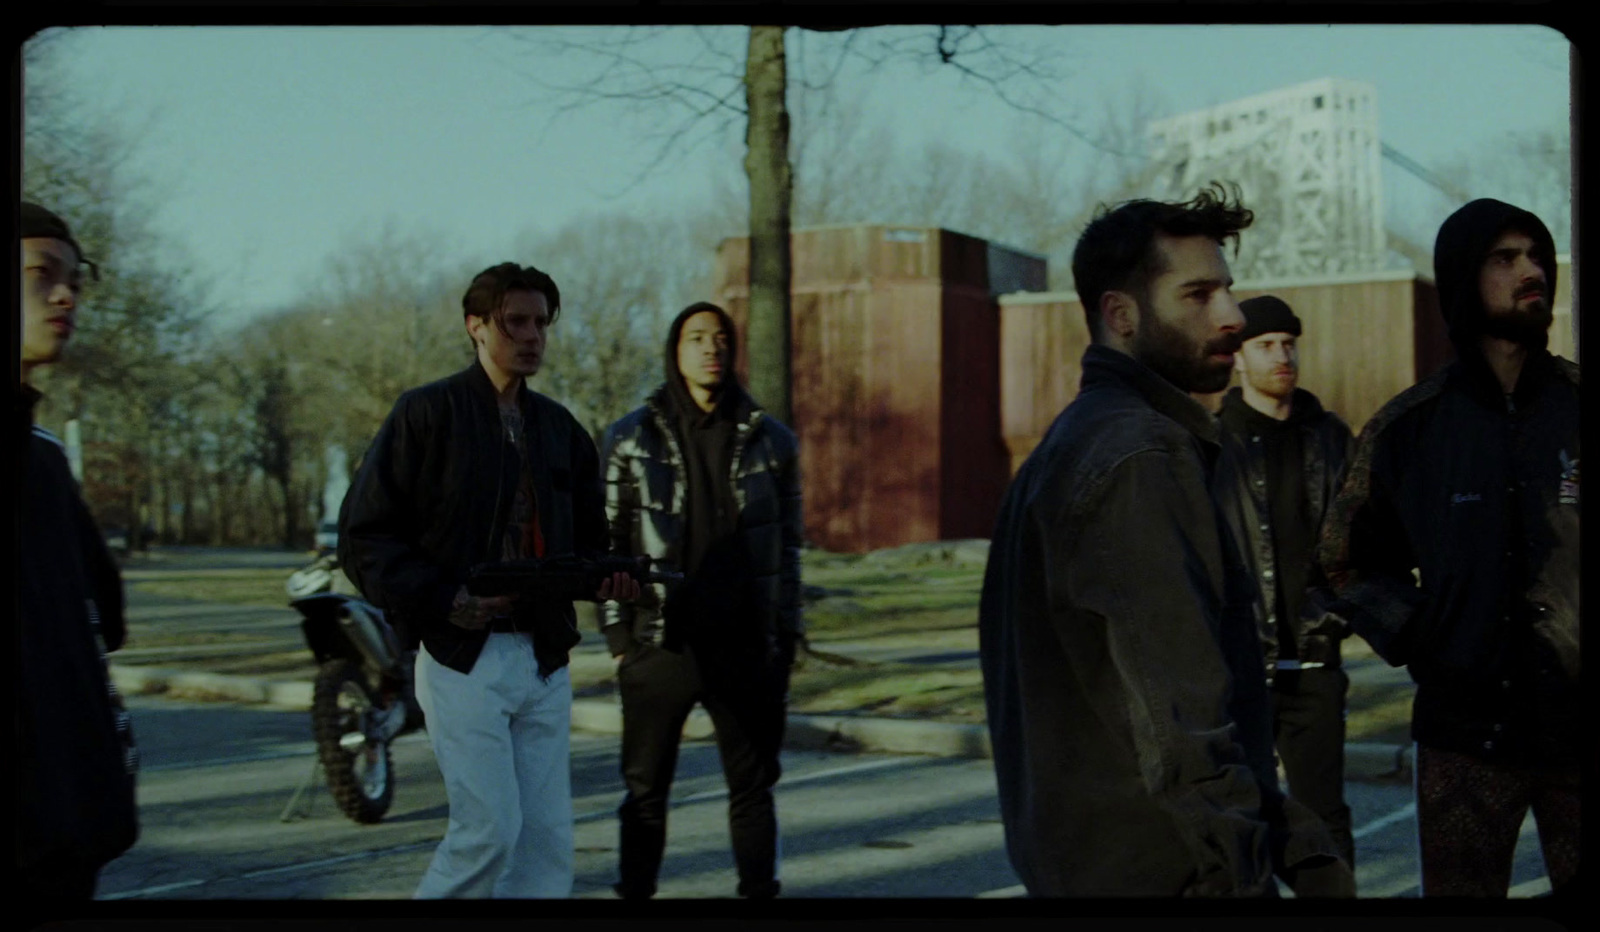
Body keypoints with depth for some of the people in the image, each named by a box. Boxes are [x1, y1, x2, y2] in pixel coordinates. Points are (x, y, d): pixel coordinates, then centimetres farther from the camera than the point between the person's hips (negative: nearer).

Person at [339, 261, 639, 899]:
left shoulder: (558, 427, 14)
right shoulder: (427, 413, -4)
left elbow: (585, 537, 22)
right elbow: (364, 536, -7)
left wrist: (603, 576, -1)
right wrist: (443, 601, -18)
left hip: (544, 658, 6)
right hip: (464, 658, -6)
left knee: (548, 839, 4)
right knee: (489, 829, -10)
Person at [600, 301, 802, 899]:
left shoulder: (770, 441, 6)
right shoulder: (632, 440, 3)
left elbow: (788, 544, 9)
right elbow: (609, 543, 3)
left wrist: (786, 637, 4)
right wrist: (619, 637, -3)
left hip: (746, 649, 1)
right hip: (660, 647, -1)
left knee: (753, 787, 7)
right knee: (646, 788, 5)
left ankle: (760, 889, 16)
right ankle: (635, 892, 15)